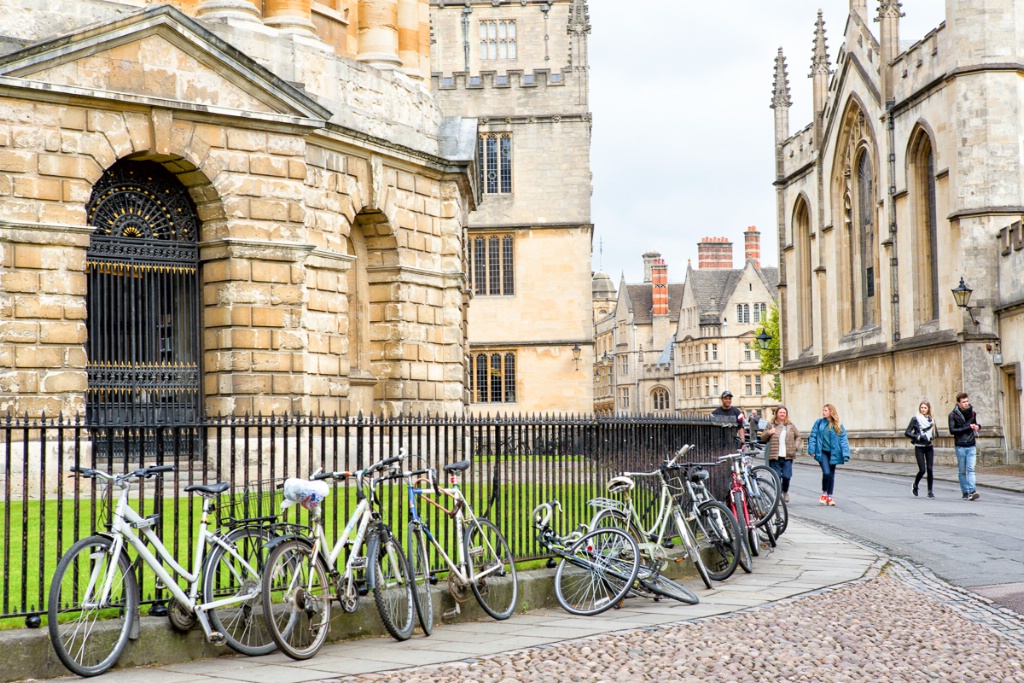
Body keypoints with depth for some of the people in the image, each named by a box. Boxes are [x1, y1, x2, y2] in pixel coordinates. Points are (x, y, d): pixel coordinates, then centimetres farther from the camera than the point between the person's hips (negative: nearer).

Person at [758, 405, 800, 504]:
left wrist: (796, 447, 9)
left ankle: (785, 491, 22)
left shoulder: (791, 426, 11)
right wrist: (768, 433, -7)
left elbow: (798, 436, 24)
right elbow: (762, 438, 12)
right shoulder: (771, 425, 9)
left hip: (787, 457, 0)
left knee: (786, 476, -7)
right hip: (774, 457, 0)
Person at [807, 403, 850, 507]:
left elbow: (843, 440, -2)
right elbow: (812, 436, 3)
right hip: (822, 452, -2)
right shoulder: (819, 423, 2)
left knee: (831, 475, 9)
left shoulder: (838, 425, 1)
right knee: (826, 472, -17)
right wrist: (812, 450, -6)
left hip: (833, 453, 2)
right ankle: (824, 493, 6)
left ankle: (829, 497, 21)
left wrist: (845, 454, -11)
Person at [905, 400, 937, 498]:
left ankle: (930, 491, 6)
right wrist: (919, 437, -18)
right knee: (922, 470, -8)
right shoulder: (915, 419, -4)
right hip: (919, 448, -3)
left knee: (930, 469, -3)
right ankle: (915, 485, 20)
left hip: (929, 447, 3)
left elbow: (936, 433, 10)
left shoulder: (931, 419, 7)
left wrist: (929, 437, -10)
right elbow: (907, 433, -7)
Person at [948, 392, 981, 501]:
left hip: (971, 446, 2)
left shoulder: (972, 413, 10)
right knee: (962, 471, 4)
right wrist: (968, 428, -15)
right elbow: (952, 431, -11)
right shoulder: (953, 415, -3)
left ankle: (972, 491, -18)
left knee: (971, 469, -9)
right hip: (960, 446, -2)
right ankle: (965, 492, 11)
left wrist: (977, 426, 2)